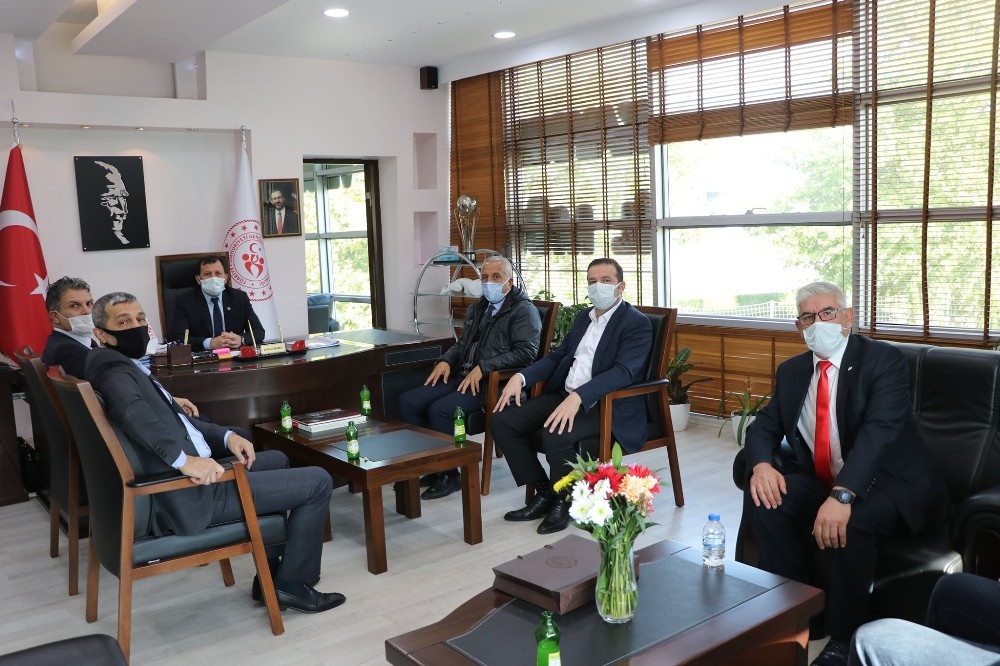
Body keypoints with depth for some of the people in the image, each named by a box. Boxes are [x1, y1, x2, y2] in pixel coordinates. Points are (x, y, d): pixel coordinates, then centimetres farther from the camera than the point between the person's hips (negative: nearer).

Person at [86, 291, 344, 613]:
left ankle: (270, 572, 30)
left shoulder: (127, 366, 14)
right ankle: (291, 584, 11)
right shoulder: (114, 369, -17)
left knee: (277, 460, 31)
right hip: (193, 495, -11)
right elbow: (130, 409, -40)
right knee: (318, 482, -5)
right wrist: (184, 459, -40)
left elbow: (174, 419, 18)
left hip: (192, 476, 11)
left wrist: (226, 436, 3)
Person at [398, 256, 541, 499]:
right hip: (463, 377, 8)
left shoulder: (524, 310, -3)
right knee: (408, 401, -10)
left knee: (440, 409, -29)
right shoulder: (477, 308, 22)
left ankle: (450, 474, -10)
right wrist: (446, 361, 7)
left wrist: (483, 367, -20)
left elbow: (526, 352, -15)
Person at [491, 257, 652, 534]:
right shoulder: (583, 317, 17)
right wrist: (521, 376, -2)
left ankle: (564, 501, -5)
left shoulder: (637, 323, -8)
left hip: (608, 406, -8)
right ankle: (544, 493, 5)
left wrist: (578, 397, -36)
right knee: (501, 420, -7)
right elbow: (557, 356, 17)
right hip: (564, 395, 8)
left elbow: (622, 372, -22)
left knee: (555, 434, -34)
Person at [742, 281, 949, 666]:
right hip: (823, 482, 6)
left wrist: (842, 496, -41)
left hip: (890, 486, -5)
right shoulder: (792, 371, 7)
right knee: (763, 498, -20)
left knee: (851, 522, -35)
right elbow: (763, 427, 5)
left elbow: (879, 430, -27)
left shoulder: (883, 359, -12)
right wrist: (761, 464, -20)